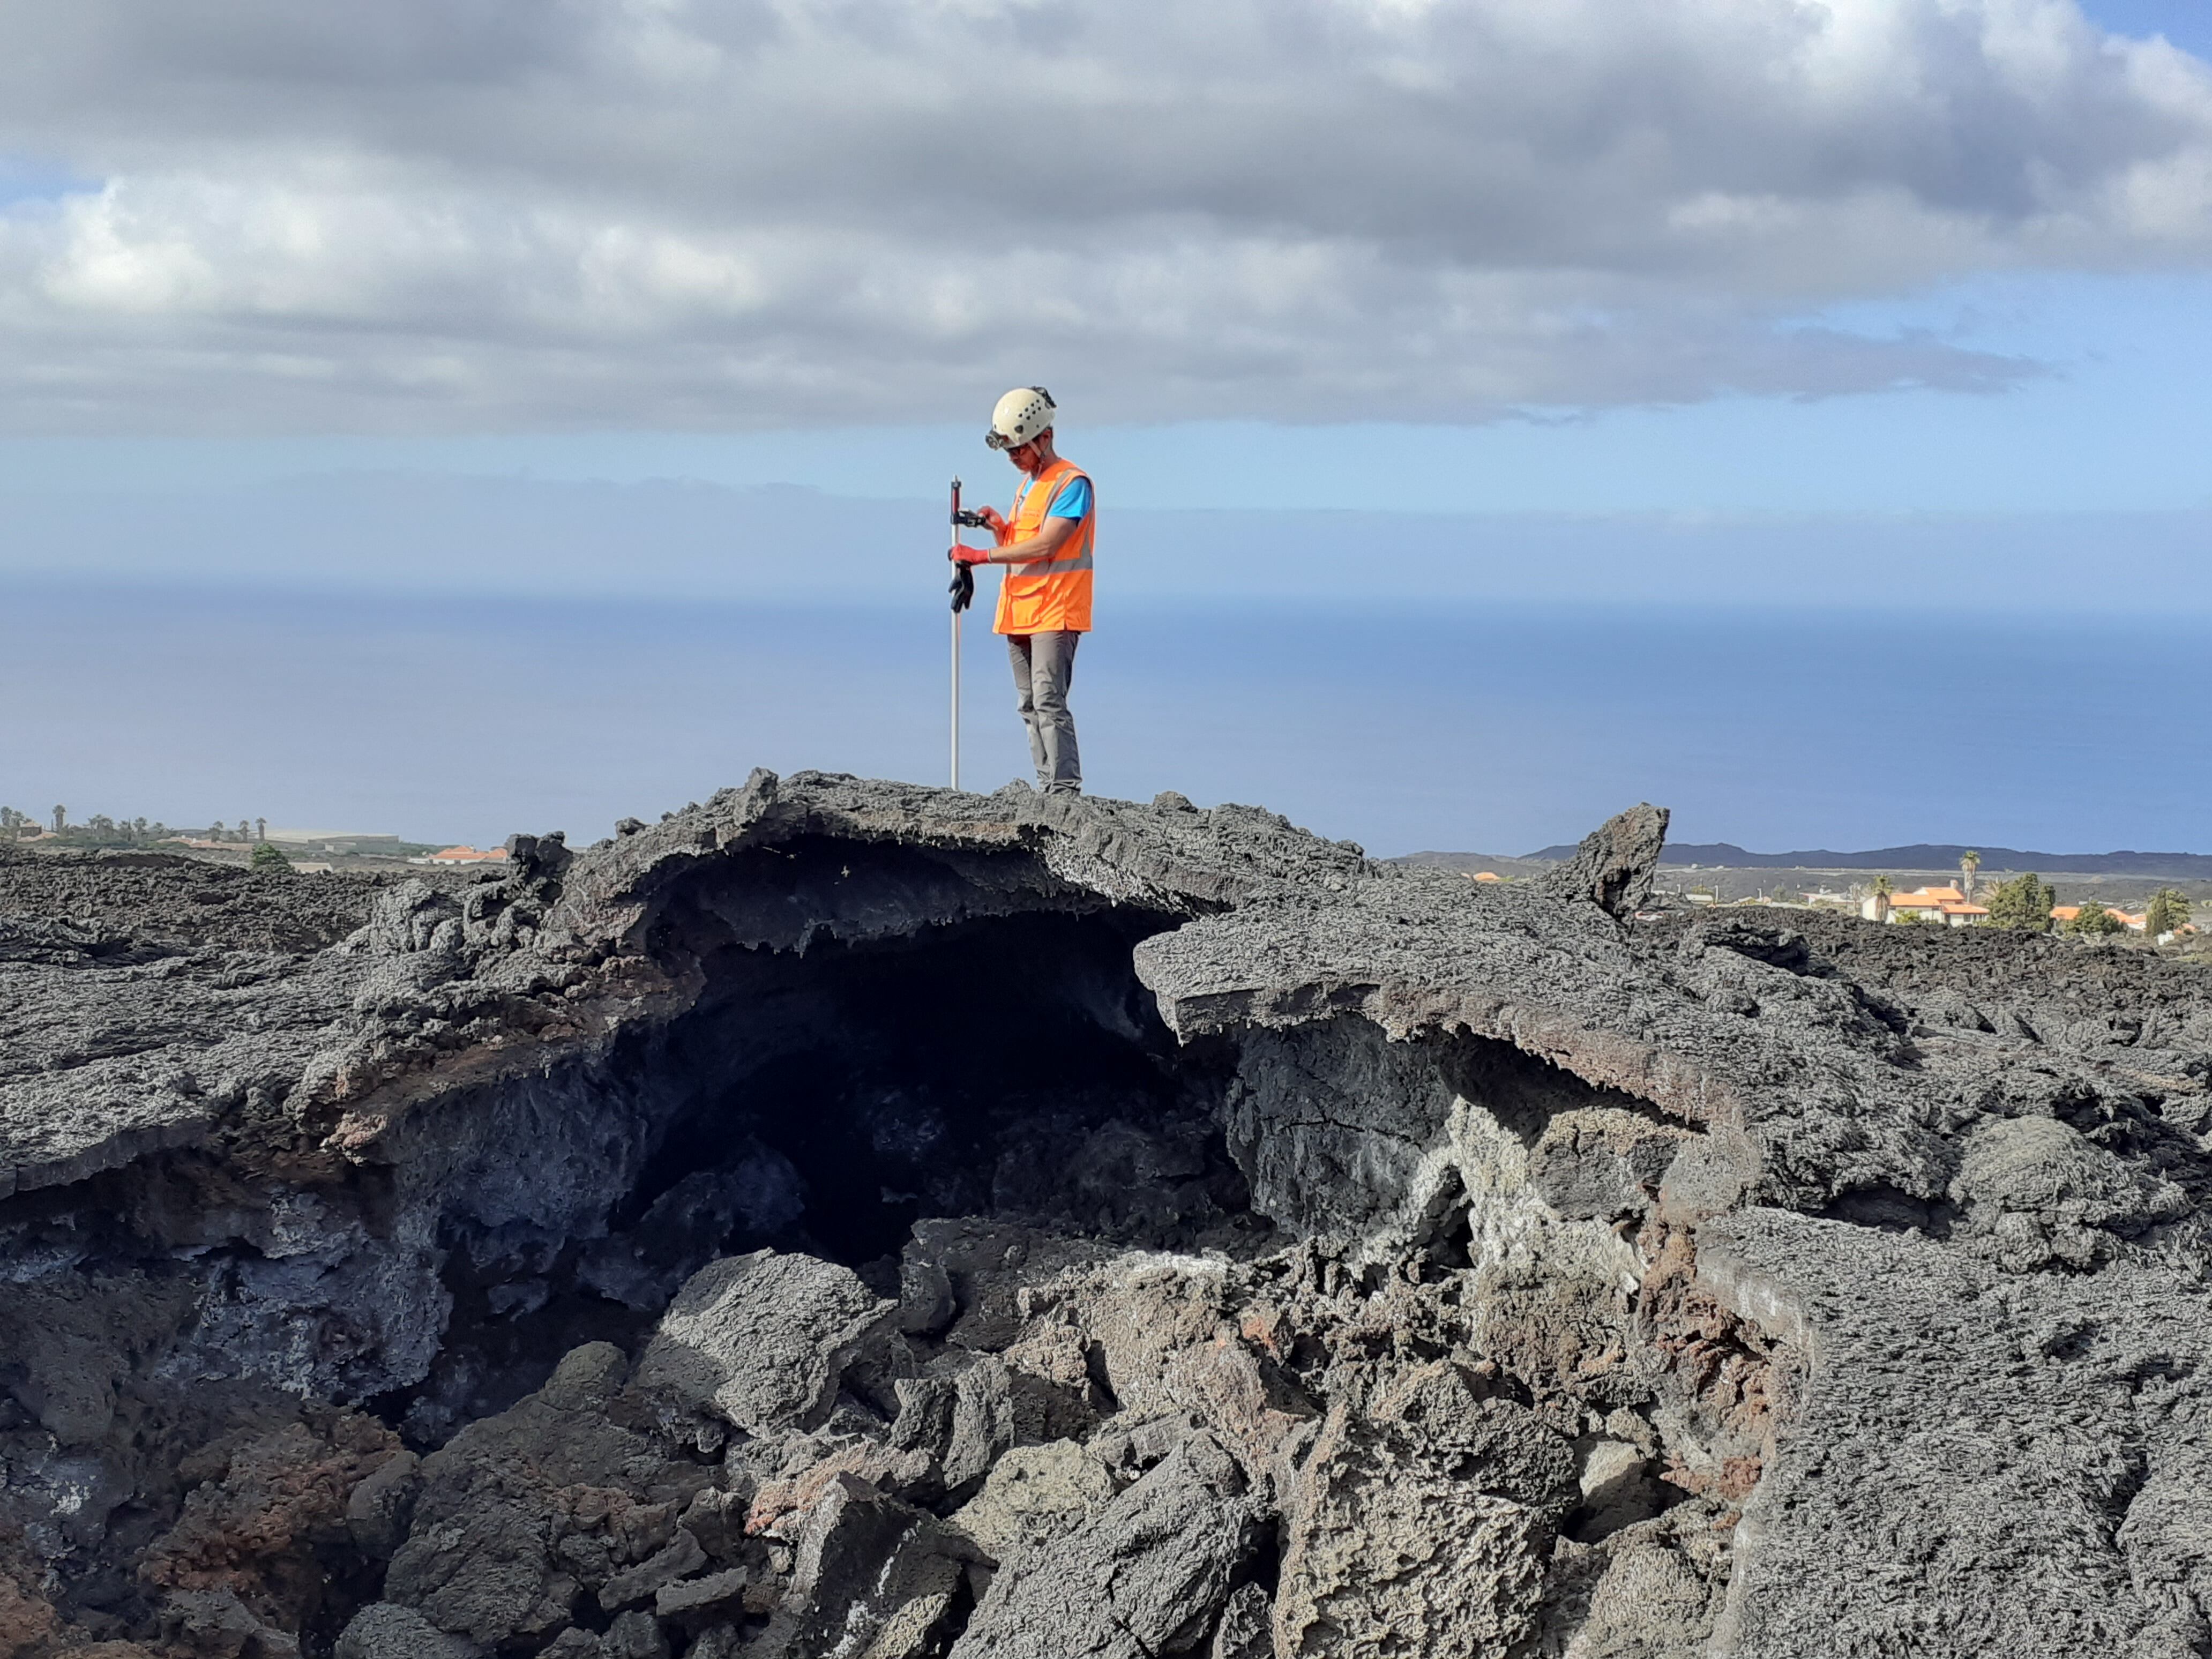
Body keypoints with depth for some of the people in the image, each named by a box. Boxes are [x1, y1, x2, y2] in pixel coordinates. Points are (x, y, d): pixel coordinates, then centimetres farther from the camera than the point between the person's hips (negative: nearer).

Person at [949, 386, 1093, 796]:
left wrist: (984, 556, -14)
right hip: (1019, 612, 9)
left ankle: (1066, 792, -17)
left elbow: (1045, 546, -18)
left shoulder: (1071, 483, -9)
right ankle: (1047, 790, 8)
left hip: (1054, 612, -9)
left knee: (1049, 703, -15)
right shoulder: (1027, 483, 21)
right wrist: (1000, 527, 1)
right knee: (1029, 707, 6)